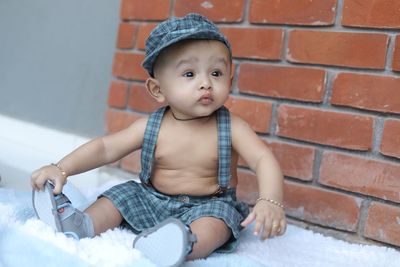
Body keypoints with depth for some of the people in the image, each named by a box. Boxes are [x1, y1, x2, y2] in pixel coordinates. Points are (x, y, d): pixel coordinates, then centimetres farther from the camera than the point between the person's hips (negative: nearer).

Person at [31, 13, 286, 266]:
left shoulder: (231, 127, -14)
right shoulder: (151, 127, -8)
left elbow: (264, 160, -23)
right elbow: (105, 148, -7)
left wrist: (270, 202, -44)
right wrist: (61, 169, -20)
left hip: (209, 205, -4)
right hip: (151, 201, 4)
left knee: (214, 223, -33)